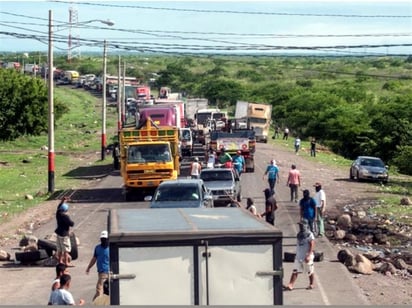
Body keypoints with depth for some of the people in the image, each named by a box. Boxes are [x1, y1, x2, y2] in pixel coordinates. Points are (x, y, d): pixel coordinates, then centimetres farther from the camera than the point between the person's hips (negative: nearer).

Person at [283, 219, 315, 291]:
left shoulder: (309, 235, -11)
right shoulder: (299, 234, 12)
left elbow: (312, 246, -17)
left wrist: (309, 256, -24)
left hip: (306, 257, -7)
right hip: (299, 256, 7)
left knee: (310, 271, 8)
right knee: (295, 271, -1)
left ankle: (311, 284, 23)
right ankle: (290, 285, -6)